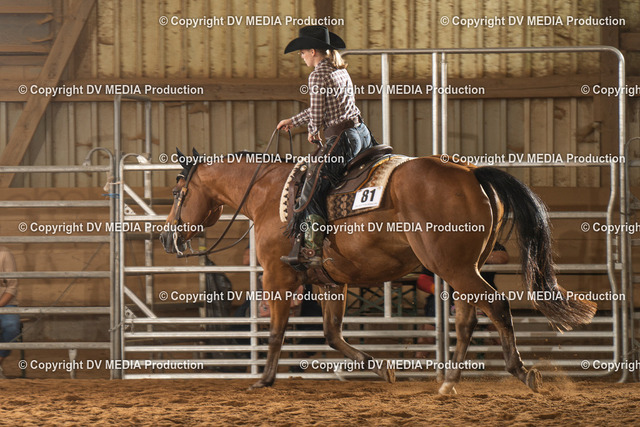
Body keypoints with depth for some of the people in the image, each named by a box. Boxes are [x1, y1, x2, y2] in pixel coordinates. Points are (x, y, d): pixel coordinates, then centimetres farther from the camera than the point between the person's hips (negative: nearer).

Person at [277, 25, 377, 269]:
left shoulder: (317, 75, -9)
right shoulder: (340, 70, 18)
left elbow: (317, 114, -9)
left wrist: (313, 131, 13)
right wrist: (293, 121, 37)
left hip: (341, 138, -9)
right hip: (362, 133, 9)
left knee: (314, 186, -9)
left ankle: (312, 251, -14)